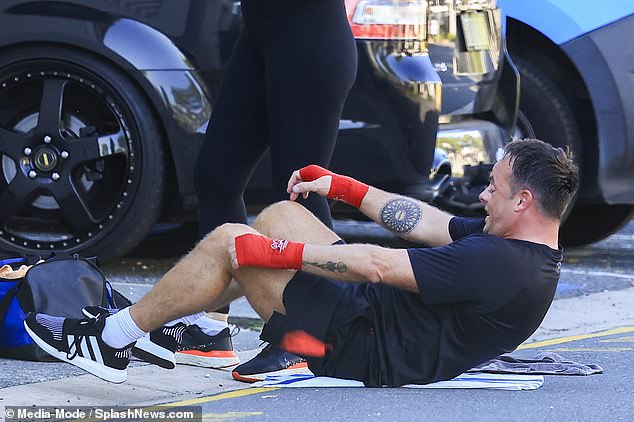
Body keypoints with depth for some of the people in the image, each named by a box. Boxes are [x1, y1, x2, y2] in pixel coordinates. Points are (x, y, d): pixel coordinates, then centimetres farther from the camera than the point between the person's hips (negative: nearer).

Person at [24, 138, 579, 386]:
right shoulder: (530, 248, 3)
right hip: (377, 311, 10)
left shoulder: (499, 265, -28)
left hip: (367, 349, -10)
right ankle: (185, 321, 23)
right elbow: (425, 222, 12)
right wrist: (344, 188, 16)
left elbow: (378, 265, -28)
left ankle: (112, 340, 2)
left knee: (229, 242, -12)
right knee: (280, 212, 16)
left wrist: (272, 252, -21)